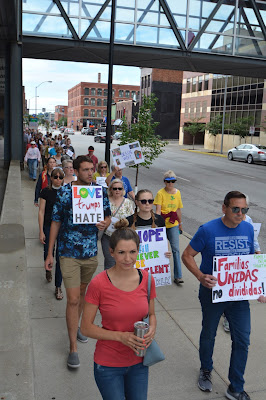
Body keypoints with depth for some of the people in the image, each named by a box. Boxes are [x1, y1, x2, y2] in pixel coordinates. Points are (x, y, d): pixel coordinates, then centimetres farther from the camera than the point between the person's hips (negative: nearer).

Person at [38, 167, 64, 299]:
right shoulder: (46, 192, -4)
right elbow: (41, 212, -4)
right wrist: (41, 231, -7)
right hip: (48, 226, -1)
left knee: (60, 257, 1)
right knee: (48, 253, 9)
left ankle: (58, 287, 12)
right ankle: (48, 270, 46)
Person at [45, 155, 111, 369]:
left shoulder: (100, 191, -1)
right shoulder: (64, 191, -9)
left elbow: (108, 216, 9)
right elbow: (56, 222, -3)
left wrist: (105, 223, -16)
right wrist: (50, 253, -3)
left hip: (91, 252, 4)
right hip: (69, 253, -3)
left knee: (83, 292, 20)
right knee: (73, 299, -4)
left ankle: (75, 326, 45)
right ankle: (73, 347, 8)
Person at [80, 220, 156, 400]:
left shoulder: (146, 279, -8)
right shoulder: (99, 284, -19)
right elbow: (86, 327, -12)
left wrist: (152, 330, -14)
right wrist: (121, 336, -22)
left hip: (139, 362, 4)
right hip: (108, 365, -3)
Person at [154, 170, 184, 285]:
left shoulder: (177, 192, 5)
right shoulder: (161, 193, -8)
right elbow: (158, 209, -15)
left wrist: (180, 223, 21)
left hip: (173, 225, 2)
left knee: (175, 249, -5)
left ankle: (178, 276, -3)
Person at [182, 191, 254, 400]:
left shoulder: (248, 229, -4)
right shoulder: (208, 230, -17)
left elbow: (253, 258, 9)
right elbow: (187, 255, -10)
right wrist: (201, 276, -25)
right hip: (213, 292, -3)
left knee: (242, 340, 6)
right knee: (209, 335, 18)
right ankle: (206, 371, 46)